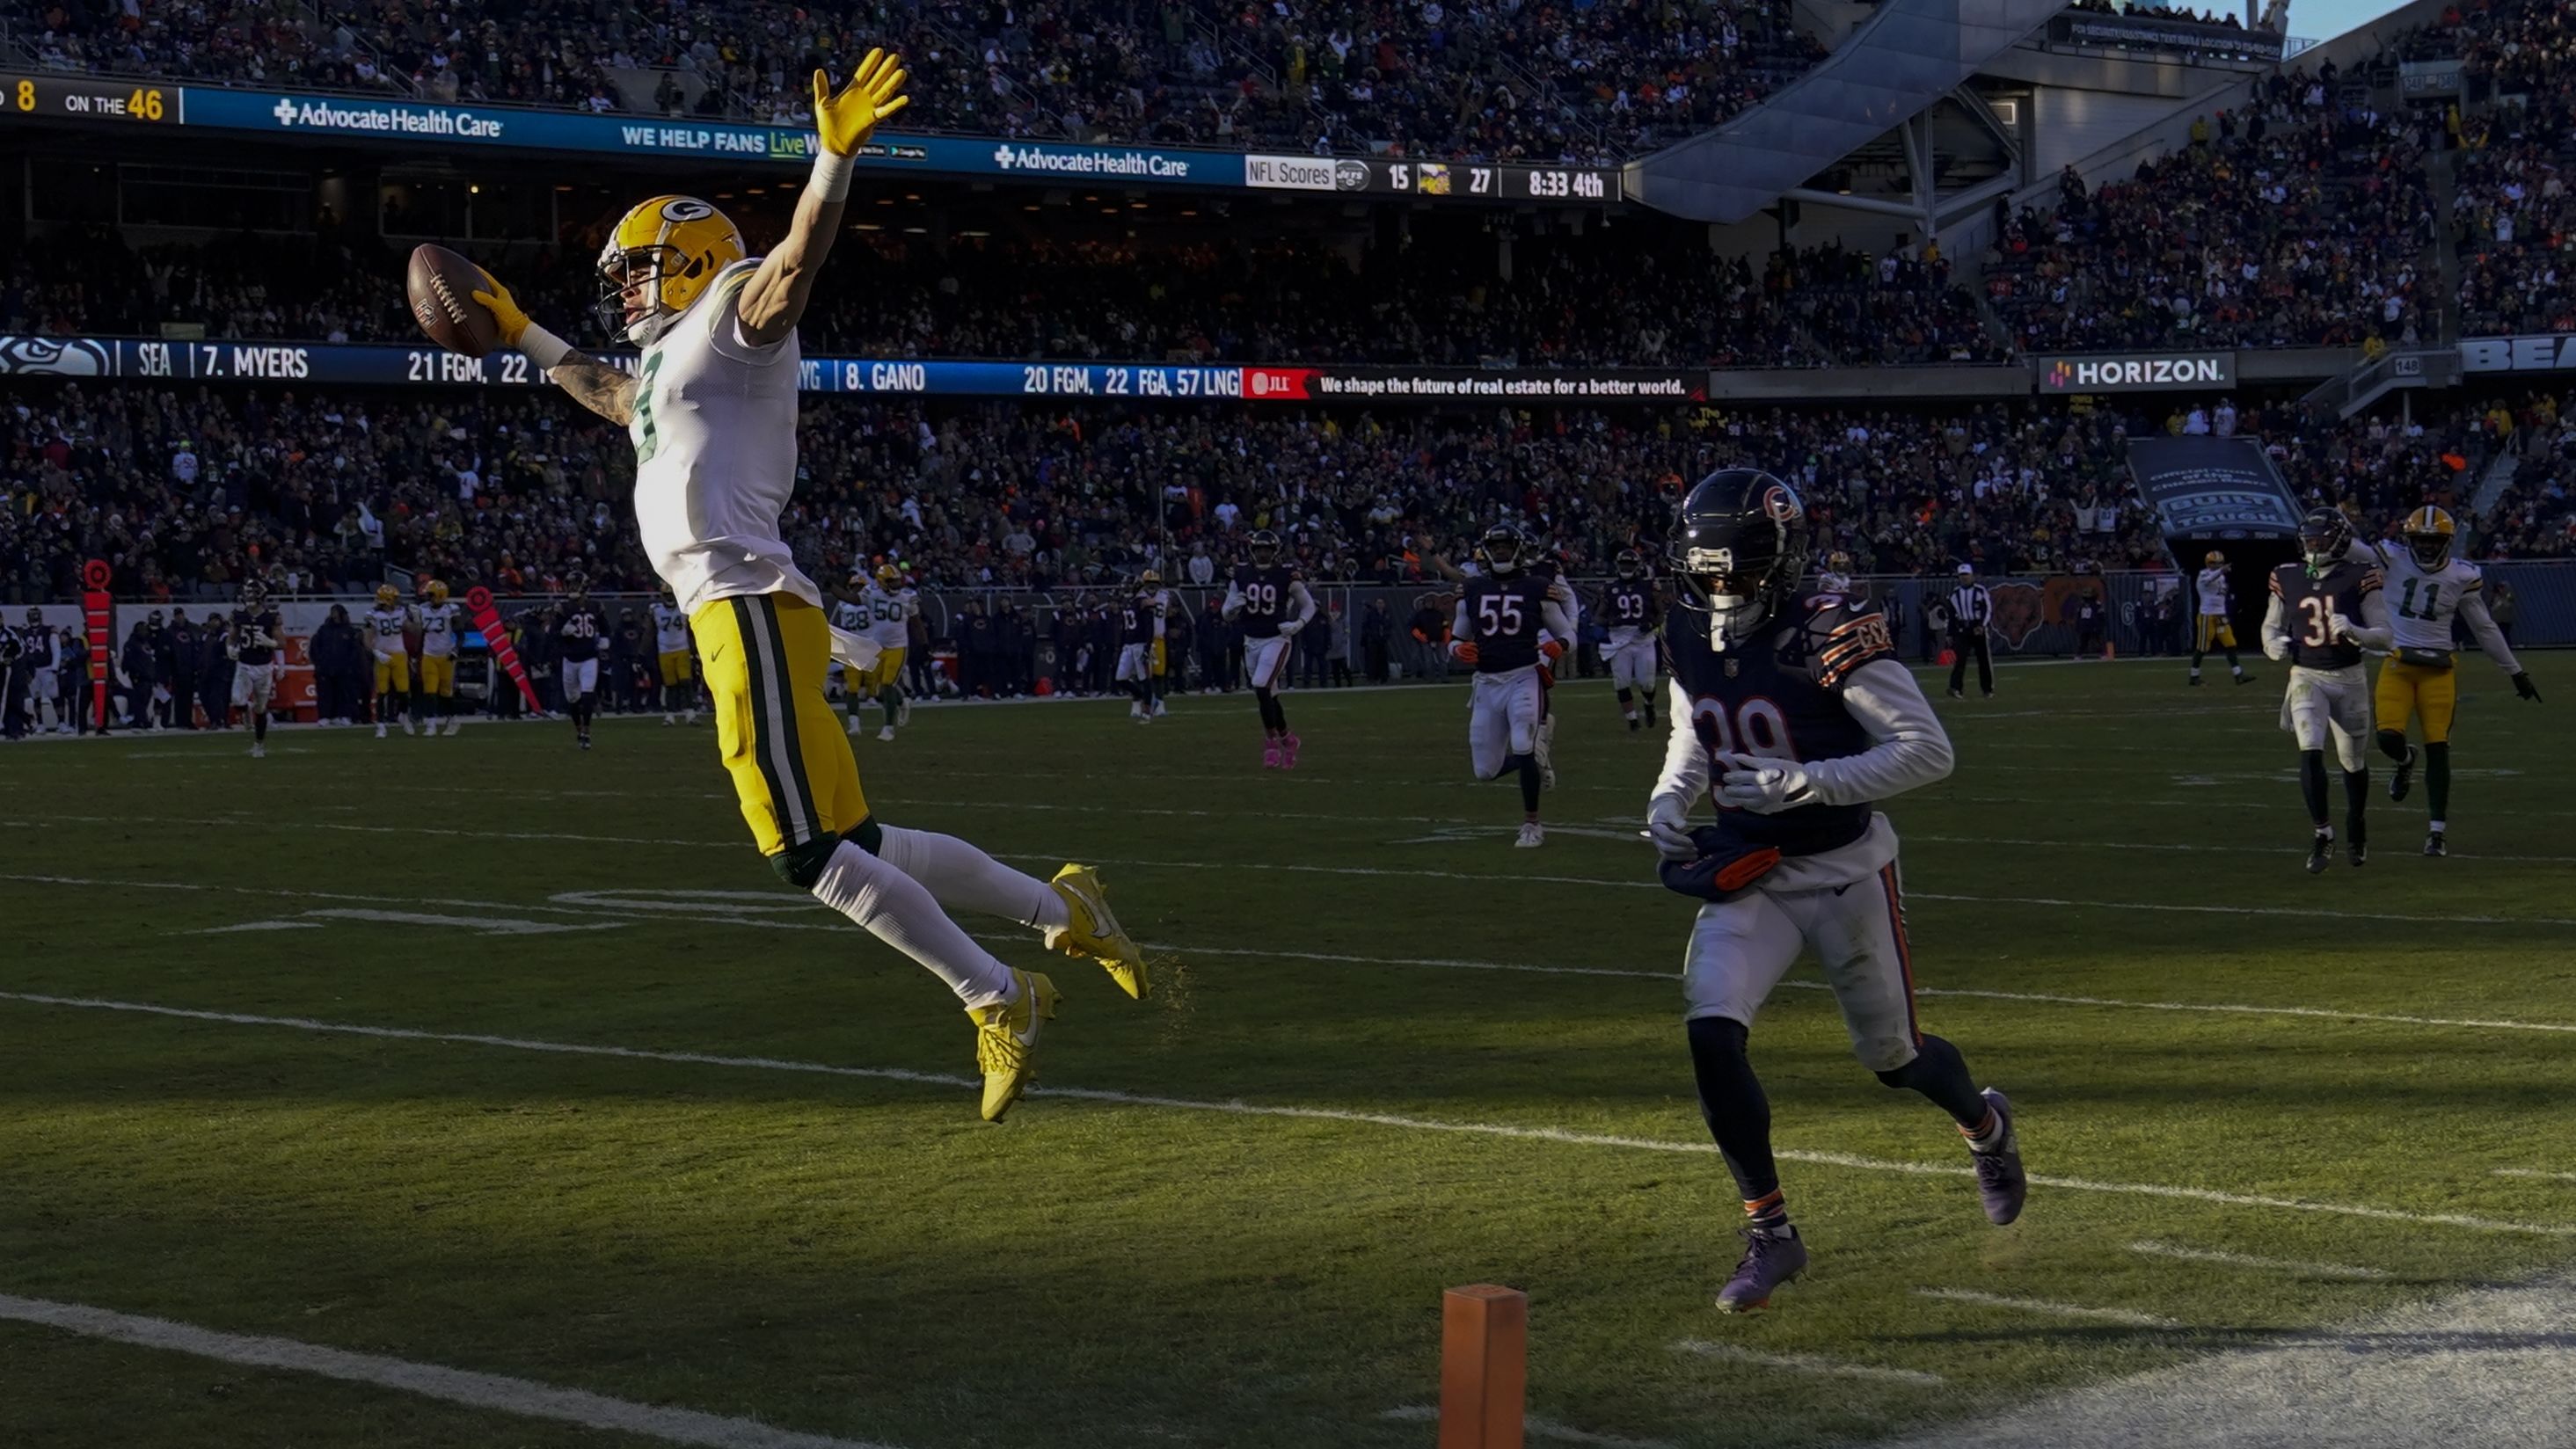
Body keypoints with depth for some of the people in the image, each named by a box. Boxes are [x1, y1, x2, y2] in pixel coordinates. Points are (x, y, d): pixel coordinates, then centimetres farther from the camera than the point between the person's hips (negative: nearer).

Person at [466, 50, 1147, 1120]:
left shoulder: (733, 314, 3)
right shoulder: (673, 366, 29)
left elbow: (796, 262, -17)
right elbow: (612, 394, 52)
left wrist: (835, 155, -34)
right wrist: (522, 337, 59)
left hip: (748, 608, -9)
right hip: (726, 618, 9)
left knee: (811, 851, -14)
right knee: (853, 845, 8)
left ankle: (996, 1000, -11)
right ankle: (1060, 911, 16)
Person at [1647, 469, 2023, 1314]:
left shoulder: (1831, 638, -22)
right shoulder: (1691, 640, -2)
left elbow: (1929, 751, -22)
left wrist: (1806, 781, -29)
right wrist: (1669, 802, -1)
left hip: (1845, 870, -5)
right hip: (1747, 872, 5)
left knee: (1892, 1054, 11)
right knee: (1711, 1032, -16)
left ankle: (1986, 1125, 47)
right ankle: (1770, 1234, -2)